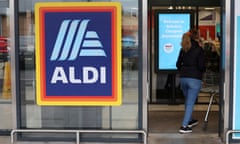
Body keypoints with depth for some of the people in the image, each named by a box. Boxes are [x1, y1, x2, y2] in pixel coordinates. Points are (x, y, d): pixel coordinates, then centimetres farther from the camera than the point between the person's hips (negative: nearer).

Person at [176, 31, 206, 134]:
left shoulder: (183, 50, 9)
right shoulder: (199, 50, -5)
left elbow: (178, 64, 10)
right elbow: (201, 66, -10)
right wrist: (202, 72, 11)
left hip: (183, 78, 5)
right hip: (194, 79, -5)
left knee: (188, 101, 23)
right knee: (190, 103, -3)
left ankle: (189, 121, 37)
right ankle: (184, 126, -7)